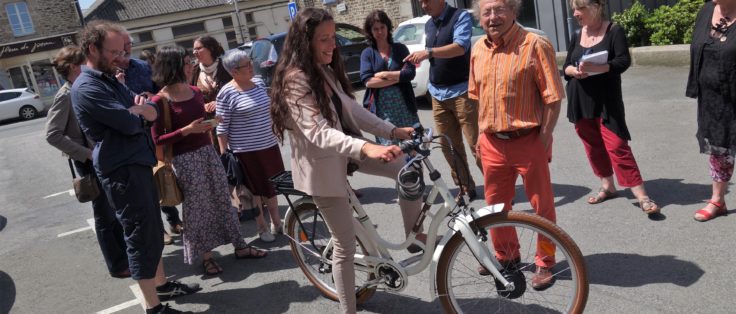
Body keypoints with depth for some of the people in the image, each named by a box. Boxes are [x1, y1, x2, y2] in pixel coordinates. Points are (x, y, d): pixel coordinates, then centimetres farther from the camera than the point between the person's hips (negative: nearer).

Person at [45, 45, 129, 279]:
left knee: (116, 211, 18)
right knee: (105, 215, 3)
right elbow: (53, 135, -19)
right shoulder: (66, 96, -15)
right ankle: (117, 266, 16)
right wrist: (87, 153, -21)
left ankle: (126, 254, 33)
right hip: (90, 163, -8)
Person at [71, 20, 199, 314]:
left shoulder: (111, 81, 16)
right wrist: (140, 112, -1)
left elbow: (152, 112, 10)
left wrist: (140, 109, -12)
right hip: (121, 170, -10)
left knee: (153, 230, 18)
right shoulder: (87, 88, -16)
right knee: (141, 235, -3)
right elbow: (130, 123, -23)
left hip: (138, 163, 10)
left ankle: (162, 284, 34)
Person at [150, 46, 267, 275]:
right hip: (185, 160, -6)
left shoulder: (195, 91, 6)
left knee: (222, 199, 11)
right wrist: (187, 130, -20)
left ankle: (239, 246, 21)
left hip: (207, 152, 6)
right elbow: (157, 140, -14)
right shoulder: (160, 101, -12)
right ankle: (205, 256, 19)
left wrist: (208, 123, 5)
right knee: (197, 207, 3)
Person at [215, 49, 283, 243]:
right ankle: (262, 228, 23)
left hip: (269, 145, 6)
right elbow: (221, 127, -12)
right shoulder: (227, 93, -14)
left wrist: (275, 135, 21)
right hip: (246, 151, -6)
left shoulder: (259, 83, 5)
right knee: (255, 190, 8)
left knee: (272, 186, 16)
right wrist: (224, 154, -14)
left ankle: (277, 223, 33)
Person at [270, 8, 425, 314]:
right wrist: (366, 148, -48)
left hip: (346, 150, 8)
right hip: (321, 165, -8)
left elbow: (352, 109, 6)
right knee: (346, 245, -1)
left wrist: (392, 130, -4)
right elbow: (318, 133, -34)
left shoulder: (326, 70, 5)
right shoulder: (295, 79, -22)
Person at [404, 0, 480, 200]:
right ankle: (465, 188, 18)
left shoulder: (460, 17, -5)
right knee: (448, 146, 7)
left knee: (476, 144, -8)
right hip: (437, 94, 7)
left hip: (461, 91, -6)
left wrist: (428, 52, -33)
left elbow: (460, 47, -22)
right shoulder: (428, 26, 16)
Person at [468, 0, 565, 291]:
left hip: (528, 141, -5)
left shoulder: (535, 45, -11)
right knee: (495, 204, 17)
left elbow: (553, 98, -12)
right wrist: (481, 133, 14)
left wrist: (544, 139, -15)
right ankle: (505, 255, 37)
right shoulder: (479, 49, 7)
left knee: (542, 206, 8)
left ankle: (545, 263, 26)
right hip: (492, 143, 6)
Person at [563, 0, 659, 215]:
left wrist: (597, 68, -29)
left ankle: (642, 196, -5)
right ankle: (607, 186, 28)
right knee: (593, 146, 11)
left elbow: (624, 61, -15)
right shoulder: (577, 37, 9)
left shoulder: (614, 31, -5)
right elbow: (565, 67, 8)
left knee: (617, 147, -10)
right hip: (580, 101, 5)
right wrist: (574, 70, -15)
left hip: (606, 101, -5)